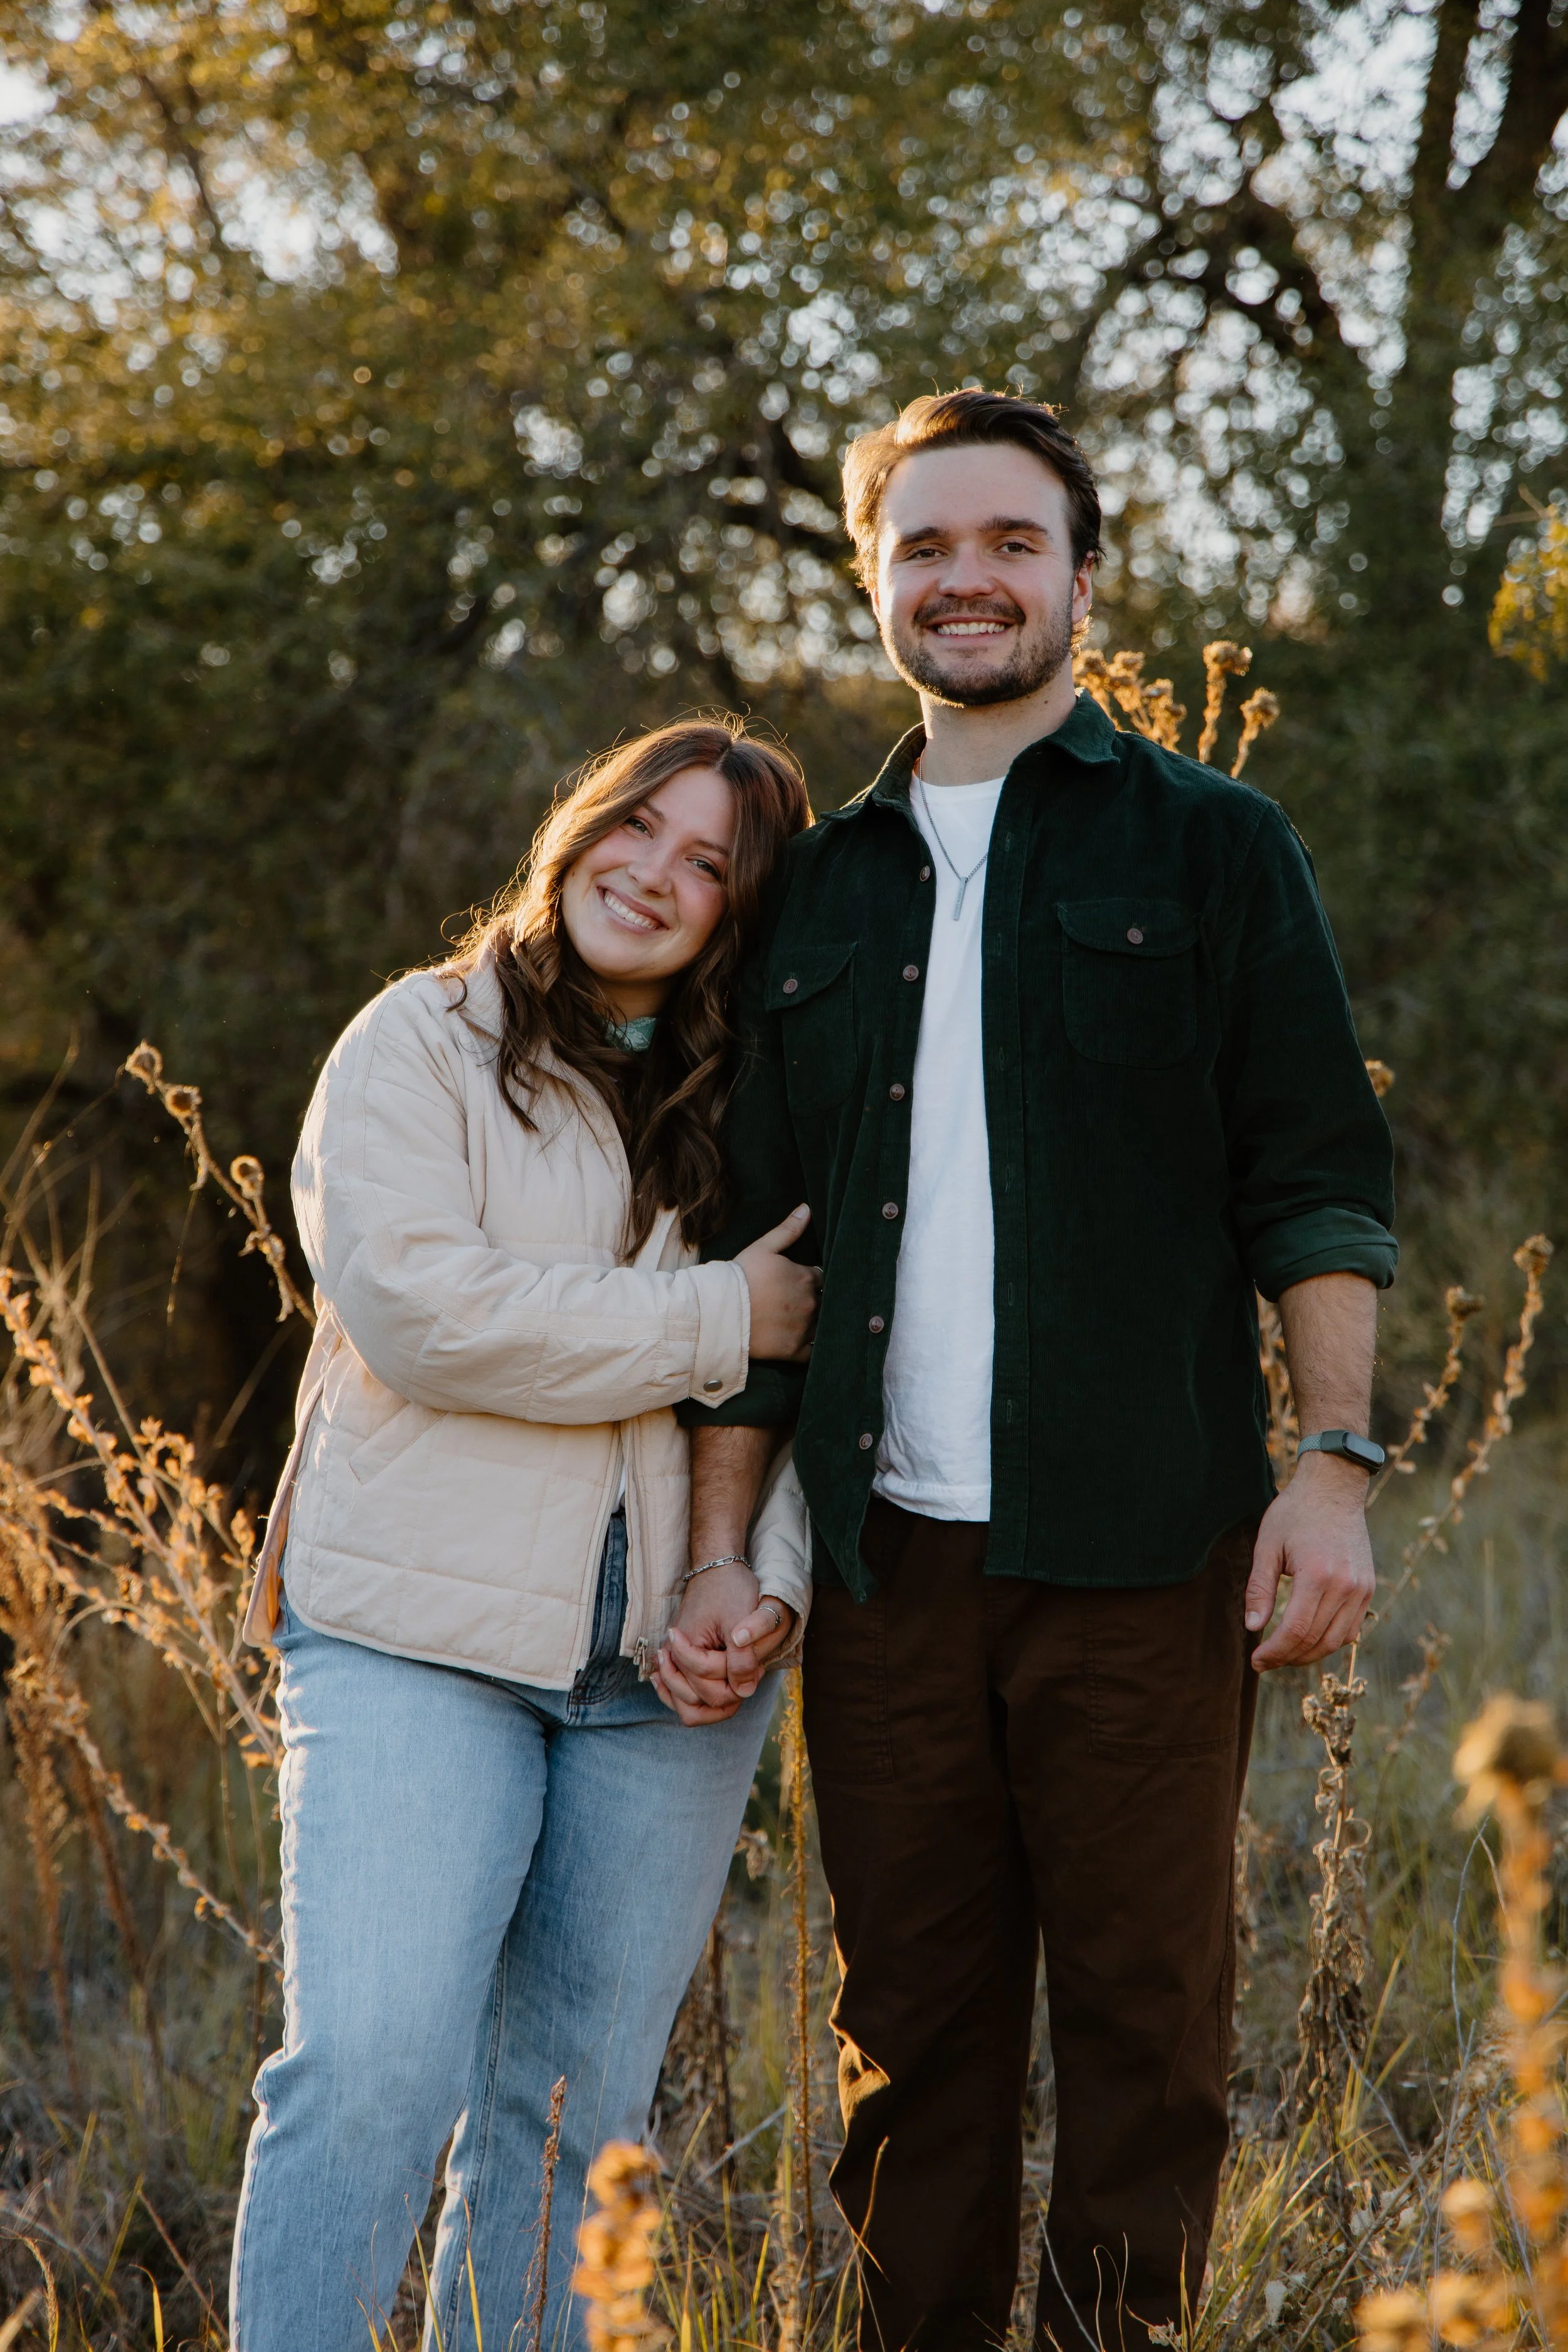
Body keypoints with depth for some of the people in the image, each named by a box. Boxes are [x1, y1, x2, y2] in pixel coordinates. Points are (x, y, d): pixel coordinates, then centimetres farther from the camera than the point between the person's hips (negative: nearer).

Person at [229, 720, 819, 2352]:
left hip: (667, 1673, 4)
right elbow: (420, 1310, -13)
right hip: (419, 1640, -4)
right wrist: (720, 1322, -11)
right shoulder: (423, 1044, 2)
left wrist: (772, 1579, -8)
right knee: (370, 2075, -15)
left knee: (575, 2111, 6)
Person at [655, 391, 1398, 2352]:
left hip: (1138, 1555, -3)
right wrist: (719, 1558, 9)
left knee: (1144, 2024, 0)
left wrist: (1335, 1461, -10)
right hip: (886, 1563, 3)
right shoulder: (820, 889, 16)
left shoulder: (1210, 847, 7)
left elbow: (1315, 1180, 2)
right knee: (911, 2035, 6)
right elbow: (755, 1248, 17)